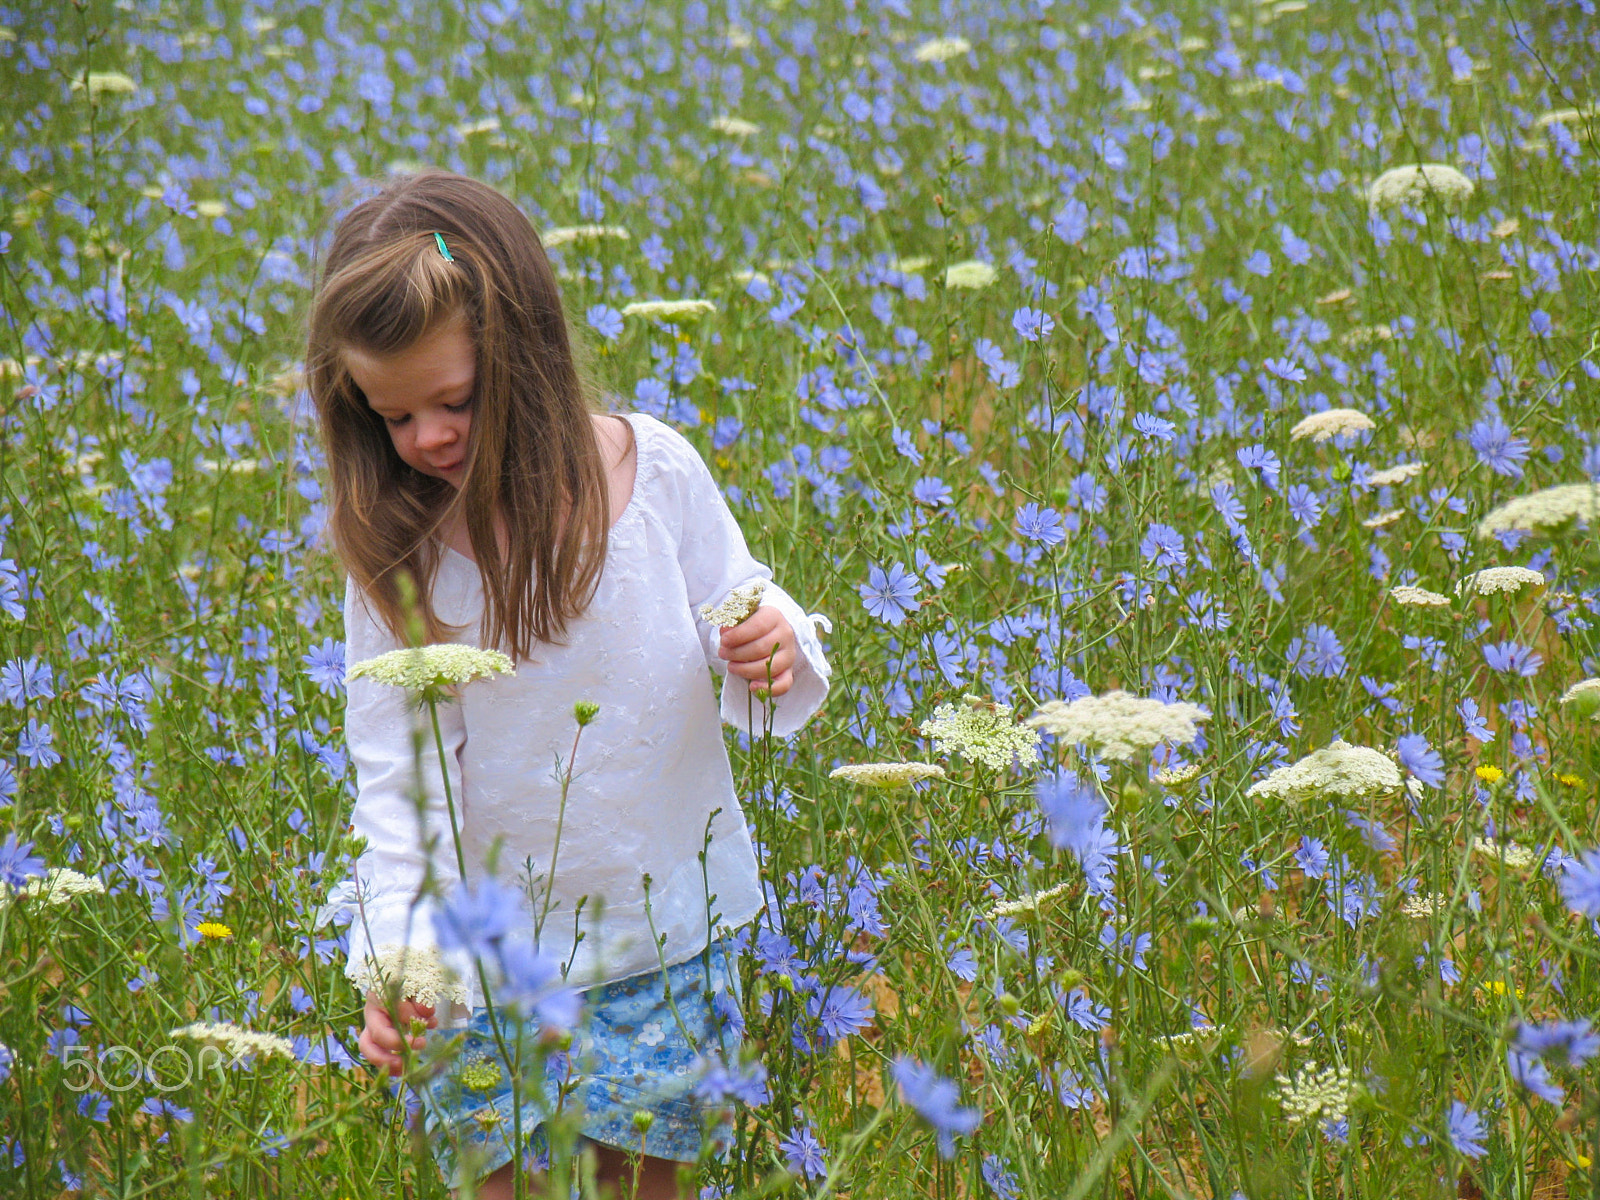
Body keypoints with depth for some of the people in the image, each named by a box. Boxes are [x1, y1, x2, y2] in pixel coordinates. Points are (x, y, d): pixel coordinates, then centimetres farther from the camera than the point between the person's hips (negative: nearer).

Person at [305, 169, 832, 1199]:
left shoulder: (655, 468, -10)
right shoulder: (392, 547, -10)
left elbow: (740, 622, 2)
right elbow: (397, 770, -8)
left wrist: (778, 657, -22)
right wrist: (397, 949, -20)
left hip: (670, 922, 0)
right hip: (491, 950, 0)